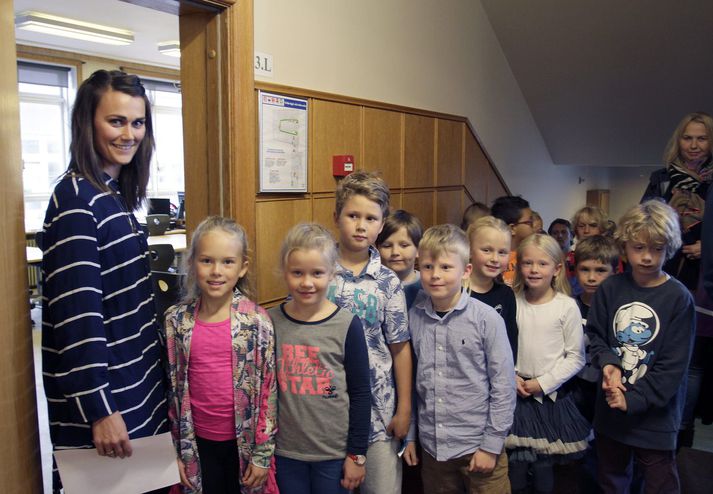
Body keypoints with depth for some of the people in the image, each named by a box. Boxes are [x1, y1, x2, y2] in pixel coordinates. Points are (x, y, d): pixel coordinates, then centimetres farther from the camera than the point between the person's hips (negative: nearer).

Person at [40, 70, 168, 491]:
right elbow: (77, 313, -23)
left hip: (136, 381, 8)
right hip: (99, 395, -8)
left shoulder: (116, 194, 7)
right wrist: (99, 409, -22)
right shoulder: (76, 200, -19)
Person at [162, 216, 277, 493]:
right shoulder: (176, 321, -5)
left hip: (245, 441, -1)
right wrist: (175, 451, 4)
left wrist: (263, 454, -5)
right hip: (198, 443, 2)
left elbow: (269, 389, -7)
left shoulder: (257, 320, -11)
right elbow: (172, 389, 2)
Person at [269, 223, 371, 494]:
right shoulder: (270, 322, -5)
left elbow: (361, 394, -6)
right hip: (285, 451, 2)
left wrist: (357, 454, -3)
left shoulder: (347, 325, -11)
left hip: (334, 452, -2)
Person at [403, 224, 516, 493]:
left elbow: (504, 386, -8)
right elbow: (408, 380, 5)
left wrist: (491, 446, -7)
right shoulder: (413, 316, -4)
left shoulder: (486, 319, -13)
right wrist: (409, 435, 8)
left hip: (478, 448, -3)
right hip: (432, 448, 3)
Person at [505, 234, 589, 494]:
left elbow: (575, 357, -6)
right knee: (516, 465, 9)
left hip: (550, 396, -2)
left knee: (543, 468, 8)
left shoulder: (567, 306, -8)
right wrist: (510, 377, -9)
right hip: (516, 393, 2)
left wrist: (544, 382, -11)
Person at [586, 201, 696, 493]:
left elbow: (673, 364, -13)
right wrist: (608, 363, -18)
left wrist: (633, 399, -16)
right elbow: (595, 334, 3)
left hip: (655, 413, -3)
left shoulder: (678, 298, -13)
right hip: (610, 407, 3)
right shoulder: (610, 289, -3)